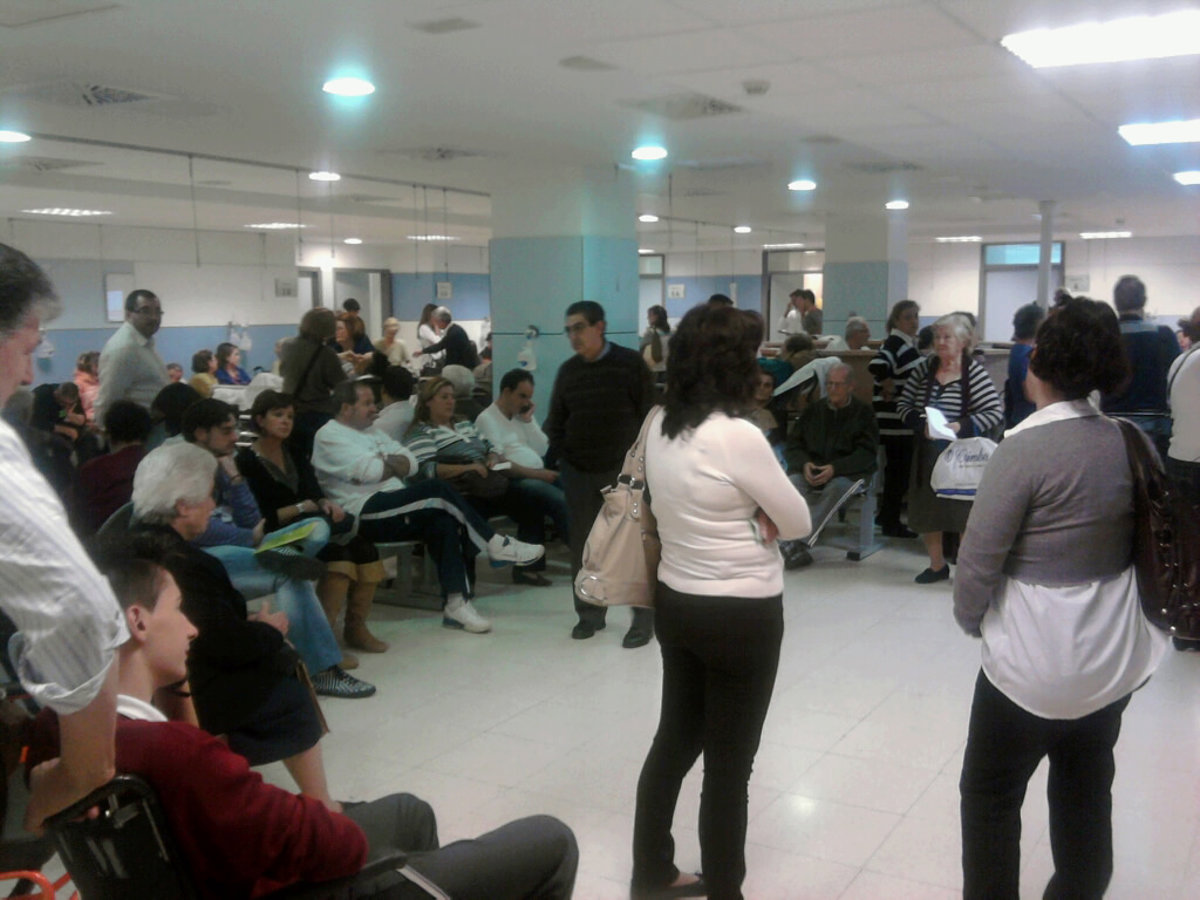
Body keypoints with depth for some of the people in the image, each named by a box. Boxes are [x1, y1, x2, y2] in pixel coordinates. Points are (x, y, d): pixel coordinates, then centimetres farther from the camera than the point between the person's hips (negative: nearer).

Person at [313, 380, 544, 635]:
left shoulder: (372, 432, 25)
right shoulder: (329, 436, -1)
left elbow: (411, 463, 14)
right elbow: (368, 471, -17)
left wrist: (384, 463, -5)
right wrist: (394, 464, 3)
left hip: (391, 512, 8)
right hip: (364, 515, -8)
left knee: (443, 522, -21)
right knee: (437, 489, -25)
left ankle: (456, 603, -23)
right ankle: (495, 545, -16)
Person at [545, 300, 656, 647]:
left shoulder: (630, 363, -5)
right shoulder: (568, 371, 7)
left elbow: (649, 414, -4)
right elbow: (556, 420, 15)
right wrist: (560, 456, 3)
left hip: (623, 469, -4)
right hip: (578, 471, 4)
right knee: (582, 545, 9)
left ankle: (644, 618, 9)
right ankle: (589, 612, 22)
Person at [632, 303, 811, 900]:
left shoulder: (659, 429, 0)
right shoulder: (738, 436, -23)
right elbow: (798, 522, -13)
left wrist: (744, 518, -4)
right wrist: (759, 517, 2)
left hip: (675, 602, 8)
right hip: (740, 616, -8)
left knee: (675, 739, 21)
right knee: (729, 764, 7)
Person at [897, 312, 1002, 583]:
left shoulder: (974, 373, -12)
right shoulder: (924, 368, 1)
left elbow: (995, 413, -14)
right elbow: (903, 404, 4)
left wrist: (961, 426, -23)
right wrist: (921, 424, -13)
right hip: (927, 452, 5)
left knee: (963, 512, -1)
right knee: (925, 510, 13)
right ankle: (937, 565, 32)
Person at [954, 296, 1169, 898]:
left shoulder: (1025, 449, -20)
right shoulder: (1127, 442, -2)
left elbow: (978, 559, -17)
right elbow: (1137, 539, 6)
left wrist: (971, 618, 1)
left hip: (1034, 665, -6)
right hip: (1114, 660, 6)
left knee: (991, 794, 12)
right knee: (1086, 792, 21)